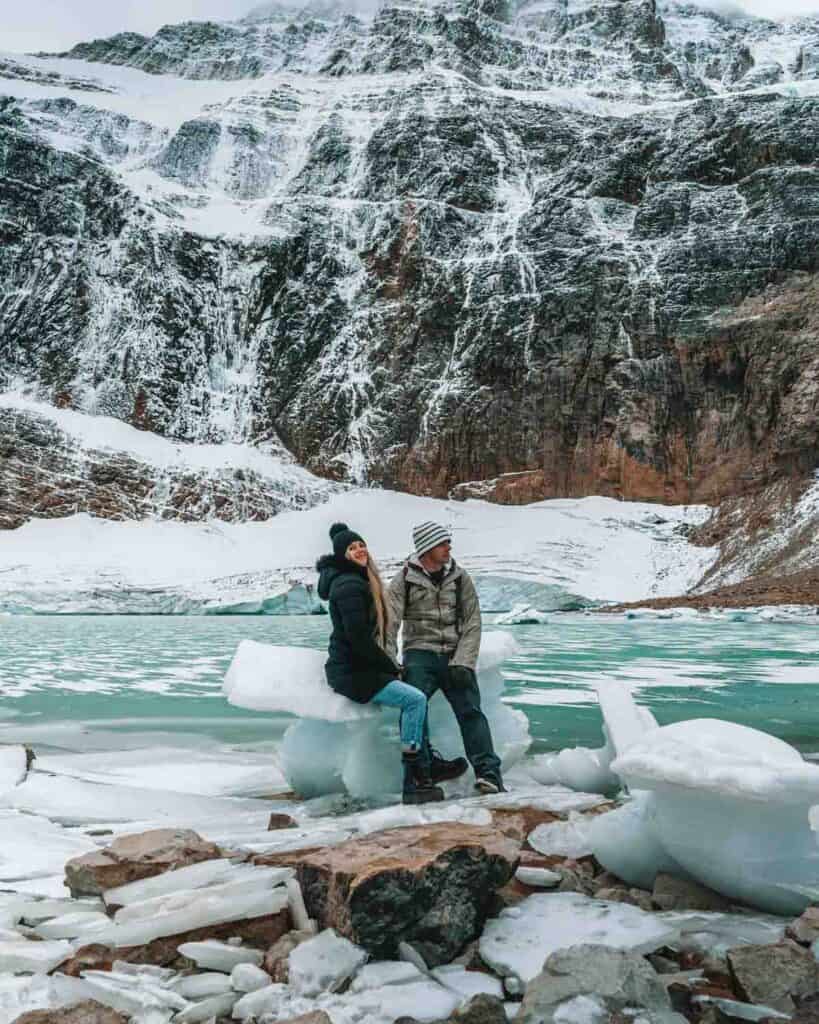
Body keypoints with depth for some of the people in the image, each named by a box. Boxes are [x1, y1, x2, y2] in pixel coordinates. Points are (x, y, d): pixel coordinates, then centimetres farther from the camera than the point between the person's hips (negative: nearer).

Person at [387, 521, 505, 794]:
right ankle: (426, 765, -18)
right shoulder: (404, 579, 2)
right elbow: (389, 624, -2)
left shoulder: (459, 577, 8)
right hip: (420, 652, -1)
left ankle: (489, 773, -18)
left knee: (470, 709, -15)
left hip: (455, 654, 1)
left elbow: (472, 623, 5)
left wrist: (462, 663, -8)